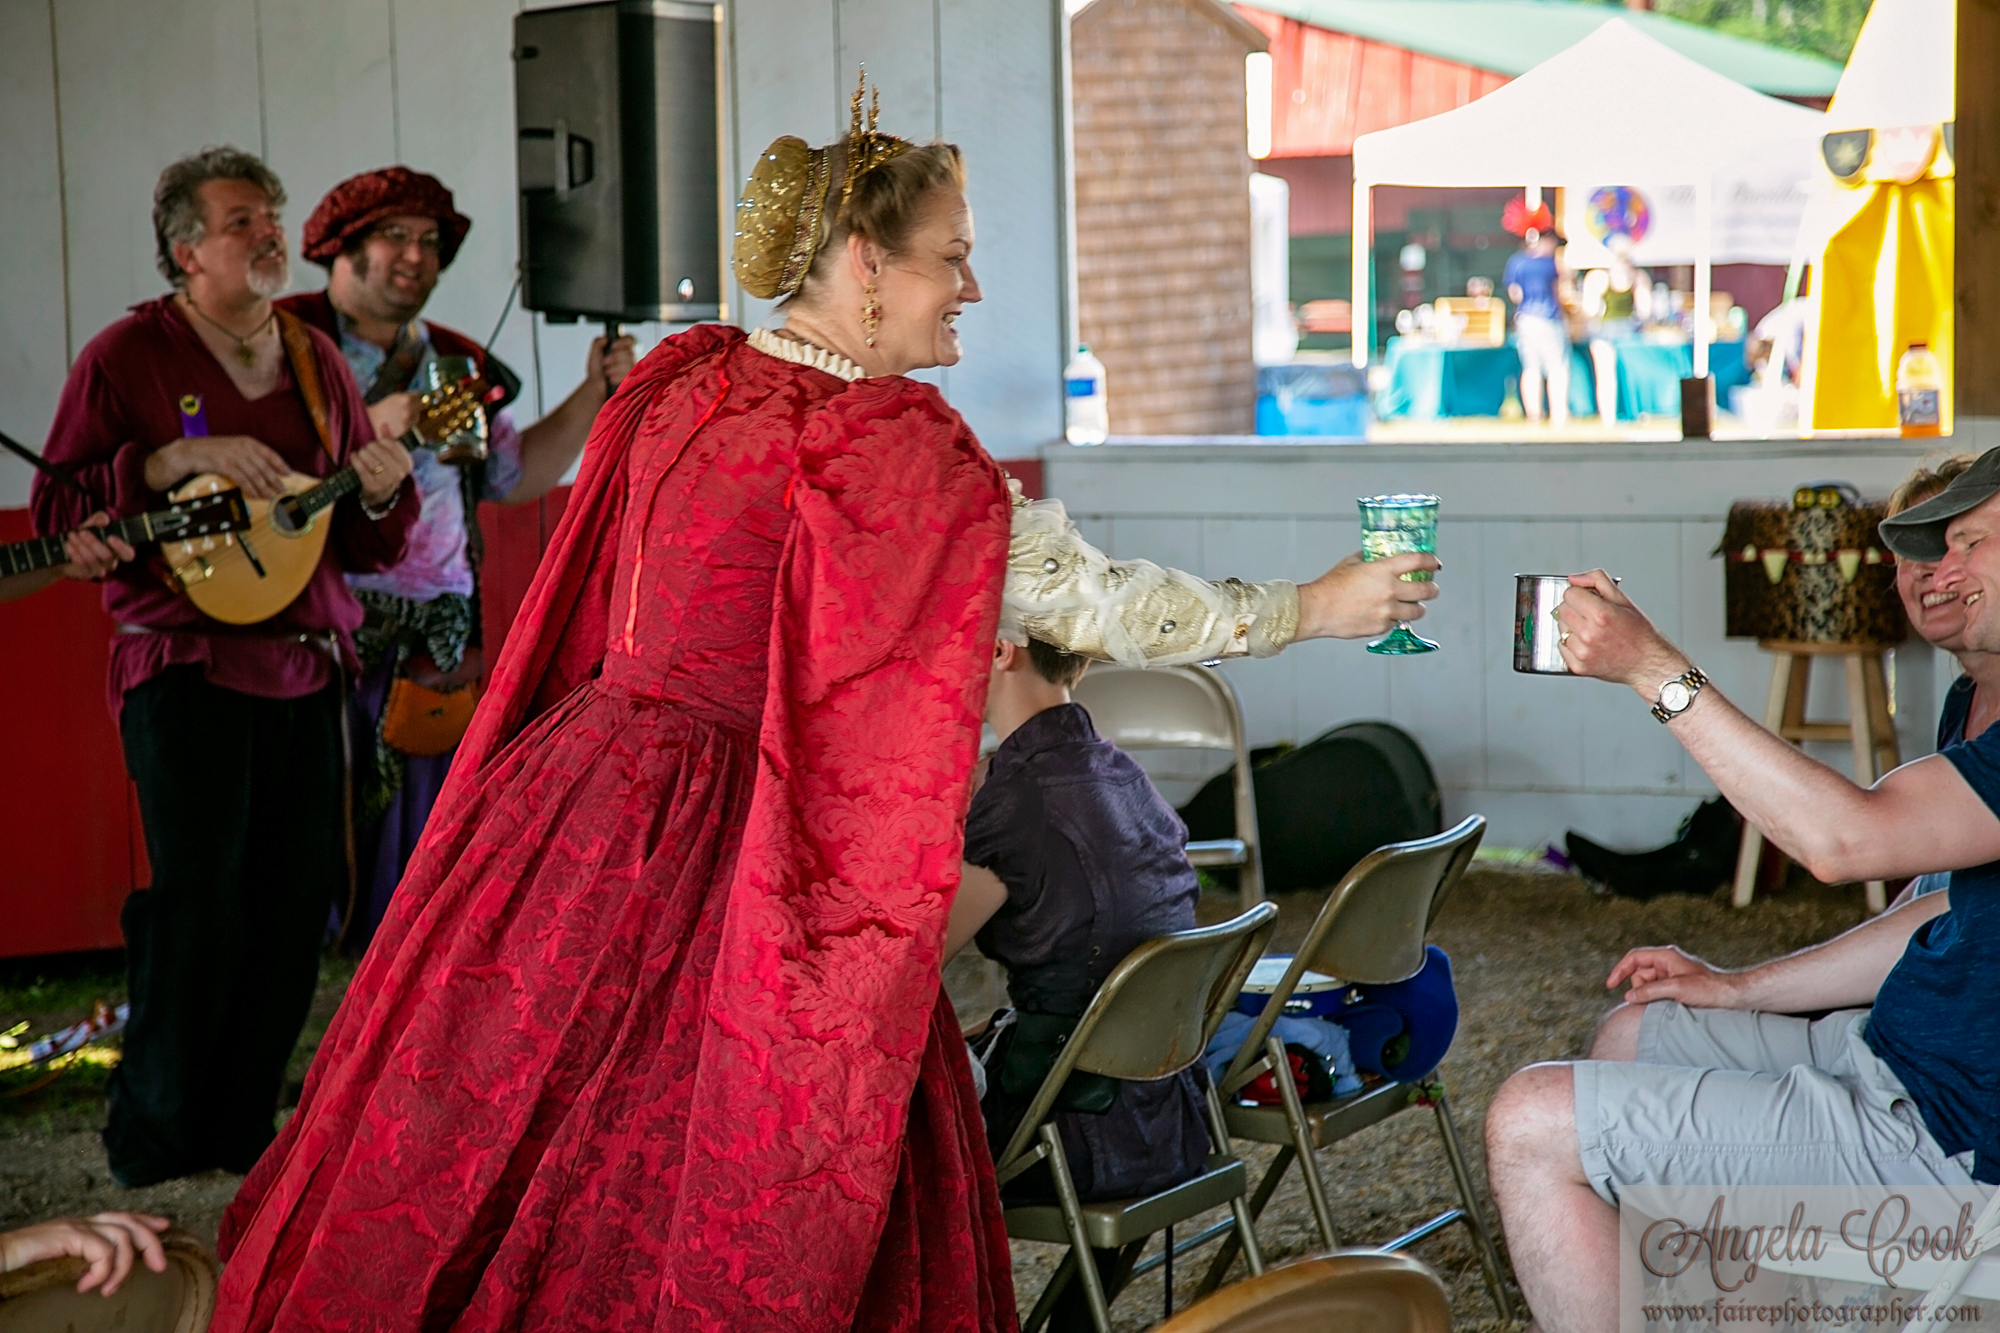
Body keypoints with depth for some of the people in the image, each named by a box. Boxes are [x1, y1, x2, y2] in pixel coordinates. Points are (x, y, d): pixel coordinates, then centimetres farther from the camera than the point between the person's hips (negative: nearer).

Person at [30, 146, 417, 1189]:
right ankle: (152, 1142, 7)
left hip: (306, 667, 6)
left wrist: (381, 495, -4)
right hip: (187, 666, -5)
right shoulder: (124, 358, -1)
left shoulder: (315, 362, 15)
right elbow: (57, 514, -6)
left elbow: (365, 544, 19)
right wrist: (178, 460, -17)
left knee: (295, 909, 5)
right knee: (202, 907, -9)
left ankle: (240, 1127, 20)